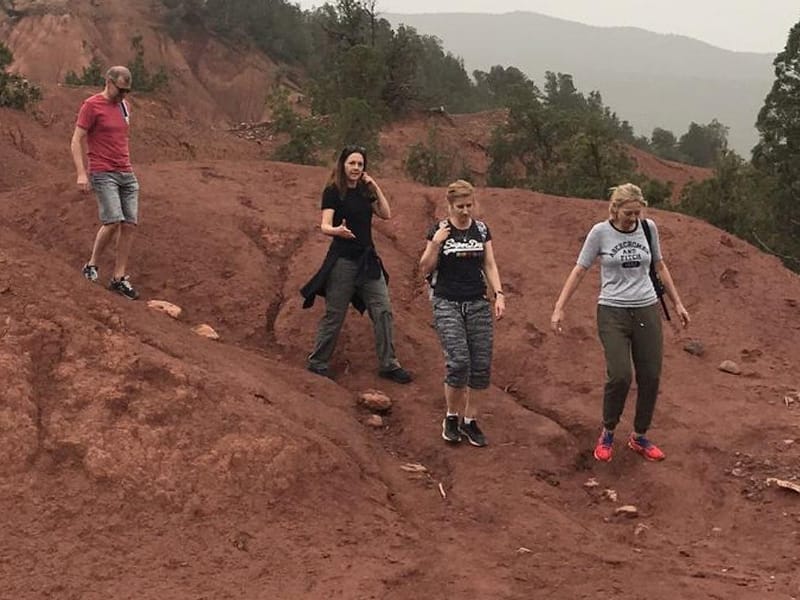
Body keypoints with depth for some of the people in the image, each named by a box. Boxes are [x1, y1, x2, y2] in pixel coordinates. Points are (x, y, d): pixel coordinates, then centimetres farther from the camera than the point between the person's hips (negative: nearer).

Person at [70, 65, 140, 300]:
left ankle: (119, 278, 4)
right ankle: (92, 265, 4)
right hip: (103, 174, -7)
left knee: (130, 224, -1)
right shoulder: (91, 106, -6)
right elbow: (76, 141, -7)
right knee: (113, 222, -17)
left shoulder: (124, 106, 15)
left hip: (127, 174, 7)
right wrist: (81, 174, -16)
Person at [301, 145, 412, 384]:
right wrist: (337, 230, -38)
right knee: (334, 314, 0)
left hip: (368, 259, 6)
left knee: (383, 310, 1)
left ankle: (388, 364, 8)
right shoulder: (332, 191, -6)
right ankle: (317, 362, 14)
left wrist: (375, 188, 0)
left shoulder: (365, 192, 12)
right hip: (343, 259, -6)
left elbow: (386, 214, 5)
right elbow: (325, 225, -16)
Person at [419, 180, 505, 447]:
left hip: (478, 304, 4)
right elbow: (425, 269, -1)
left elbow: (489, 265, 10)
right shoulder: (439, 230, -1)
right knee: (458, 361, -16)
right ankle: (451, 418, 5)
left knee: (482, 364, -1)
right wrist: (436, 244, -16)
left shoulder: (481, 230, 8)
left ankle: (470, 420, 14)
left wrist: (499, 294, -2)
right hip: (447, 304, -4)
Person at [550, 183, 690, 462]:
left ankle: (639, 437, 21)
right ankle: (607, 434, 9)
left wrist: (678, 303, 17)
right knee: (619, 376, -15)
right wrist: (559, 308, -8)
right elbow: (579, 271, -3)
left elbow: (660, 266, 15)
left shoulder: (648, 228, 2)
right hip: (613, 313, -3)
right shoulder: (600, 232, -7)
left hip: (647, 311, 4)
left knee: (650, 377, 3)